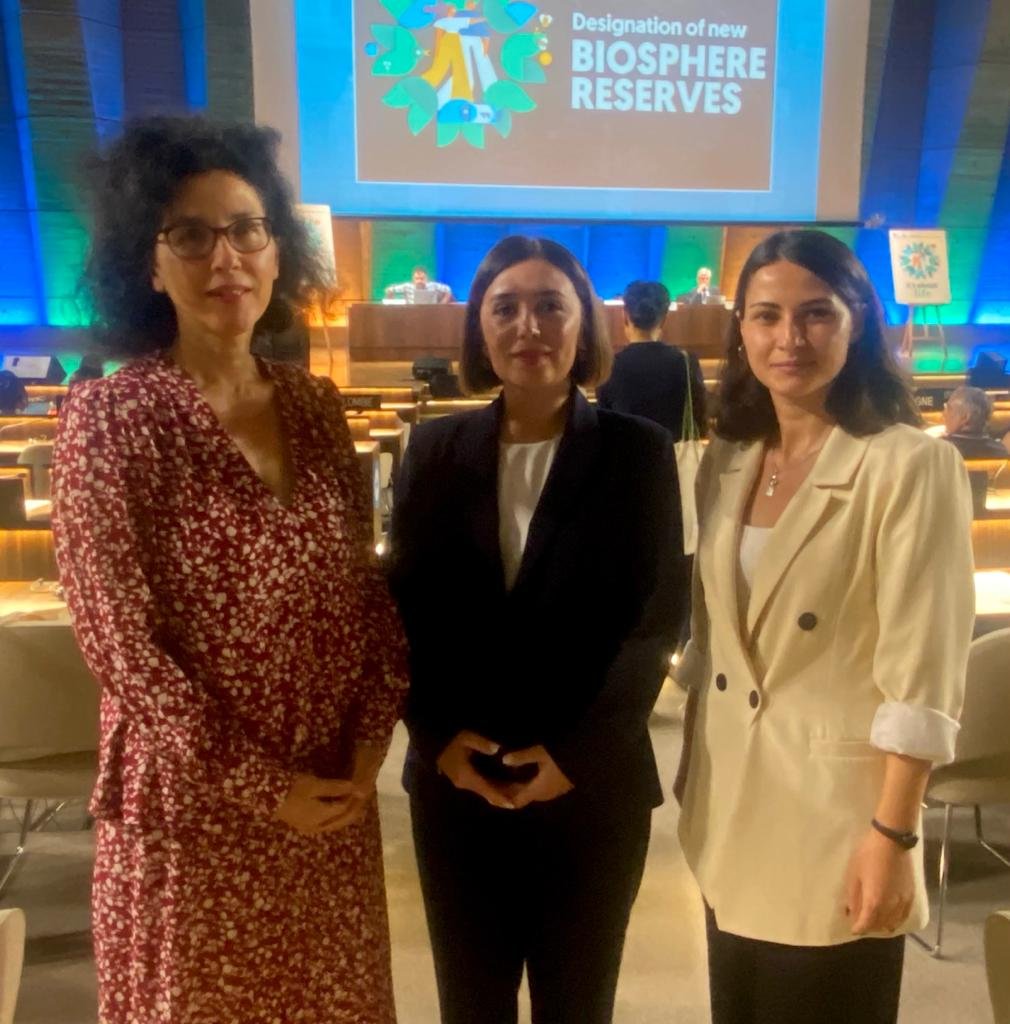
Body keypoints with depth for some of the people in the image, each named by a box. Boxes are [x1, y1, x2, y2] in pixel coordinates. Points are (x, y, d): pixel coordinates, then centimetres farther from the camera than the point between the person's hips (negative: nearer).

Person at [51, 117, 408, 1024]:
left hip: (336, 797, 5)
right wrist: (261, 788, -14)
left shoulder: (315, 404, 2)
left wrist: (369, 739, -6)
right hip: (195, 810, -4)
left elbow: (367, 586, 6)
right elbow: (121, 642, -15)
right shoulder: (108, 416, -13)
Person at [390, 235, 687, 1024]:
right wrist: (438, 737, -8)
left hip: (593, 785, -1)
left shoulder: (639, 452, -2)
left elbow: (657, 617, -5)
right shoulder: (434, 449, 4)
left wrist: (578, 753, -12)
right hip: (454, 780, 2)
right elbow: (407, 607, 4)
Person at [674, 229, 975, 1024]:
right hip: (732, 814, 6)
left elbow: (923, 672, -15)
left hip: (836, 822, -5)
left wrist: (893, 837, -16)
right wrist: (696, 771, 13)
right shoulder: (726, 462, 5)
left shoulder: (911, 464, -14)